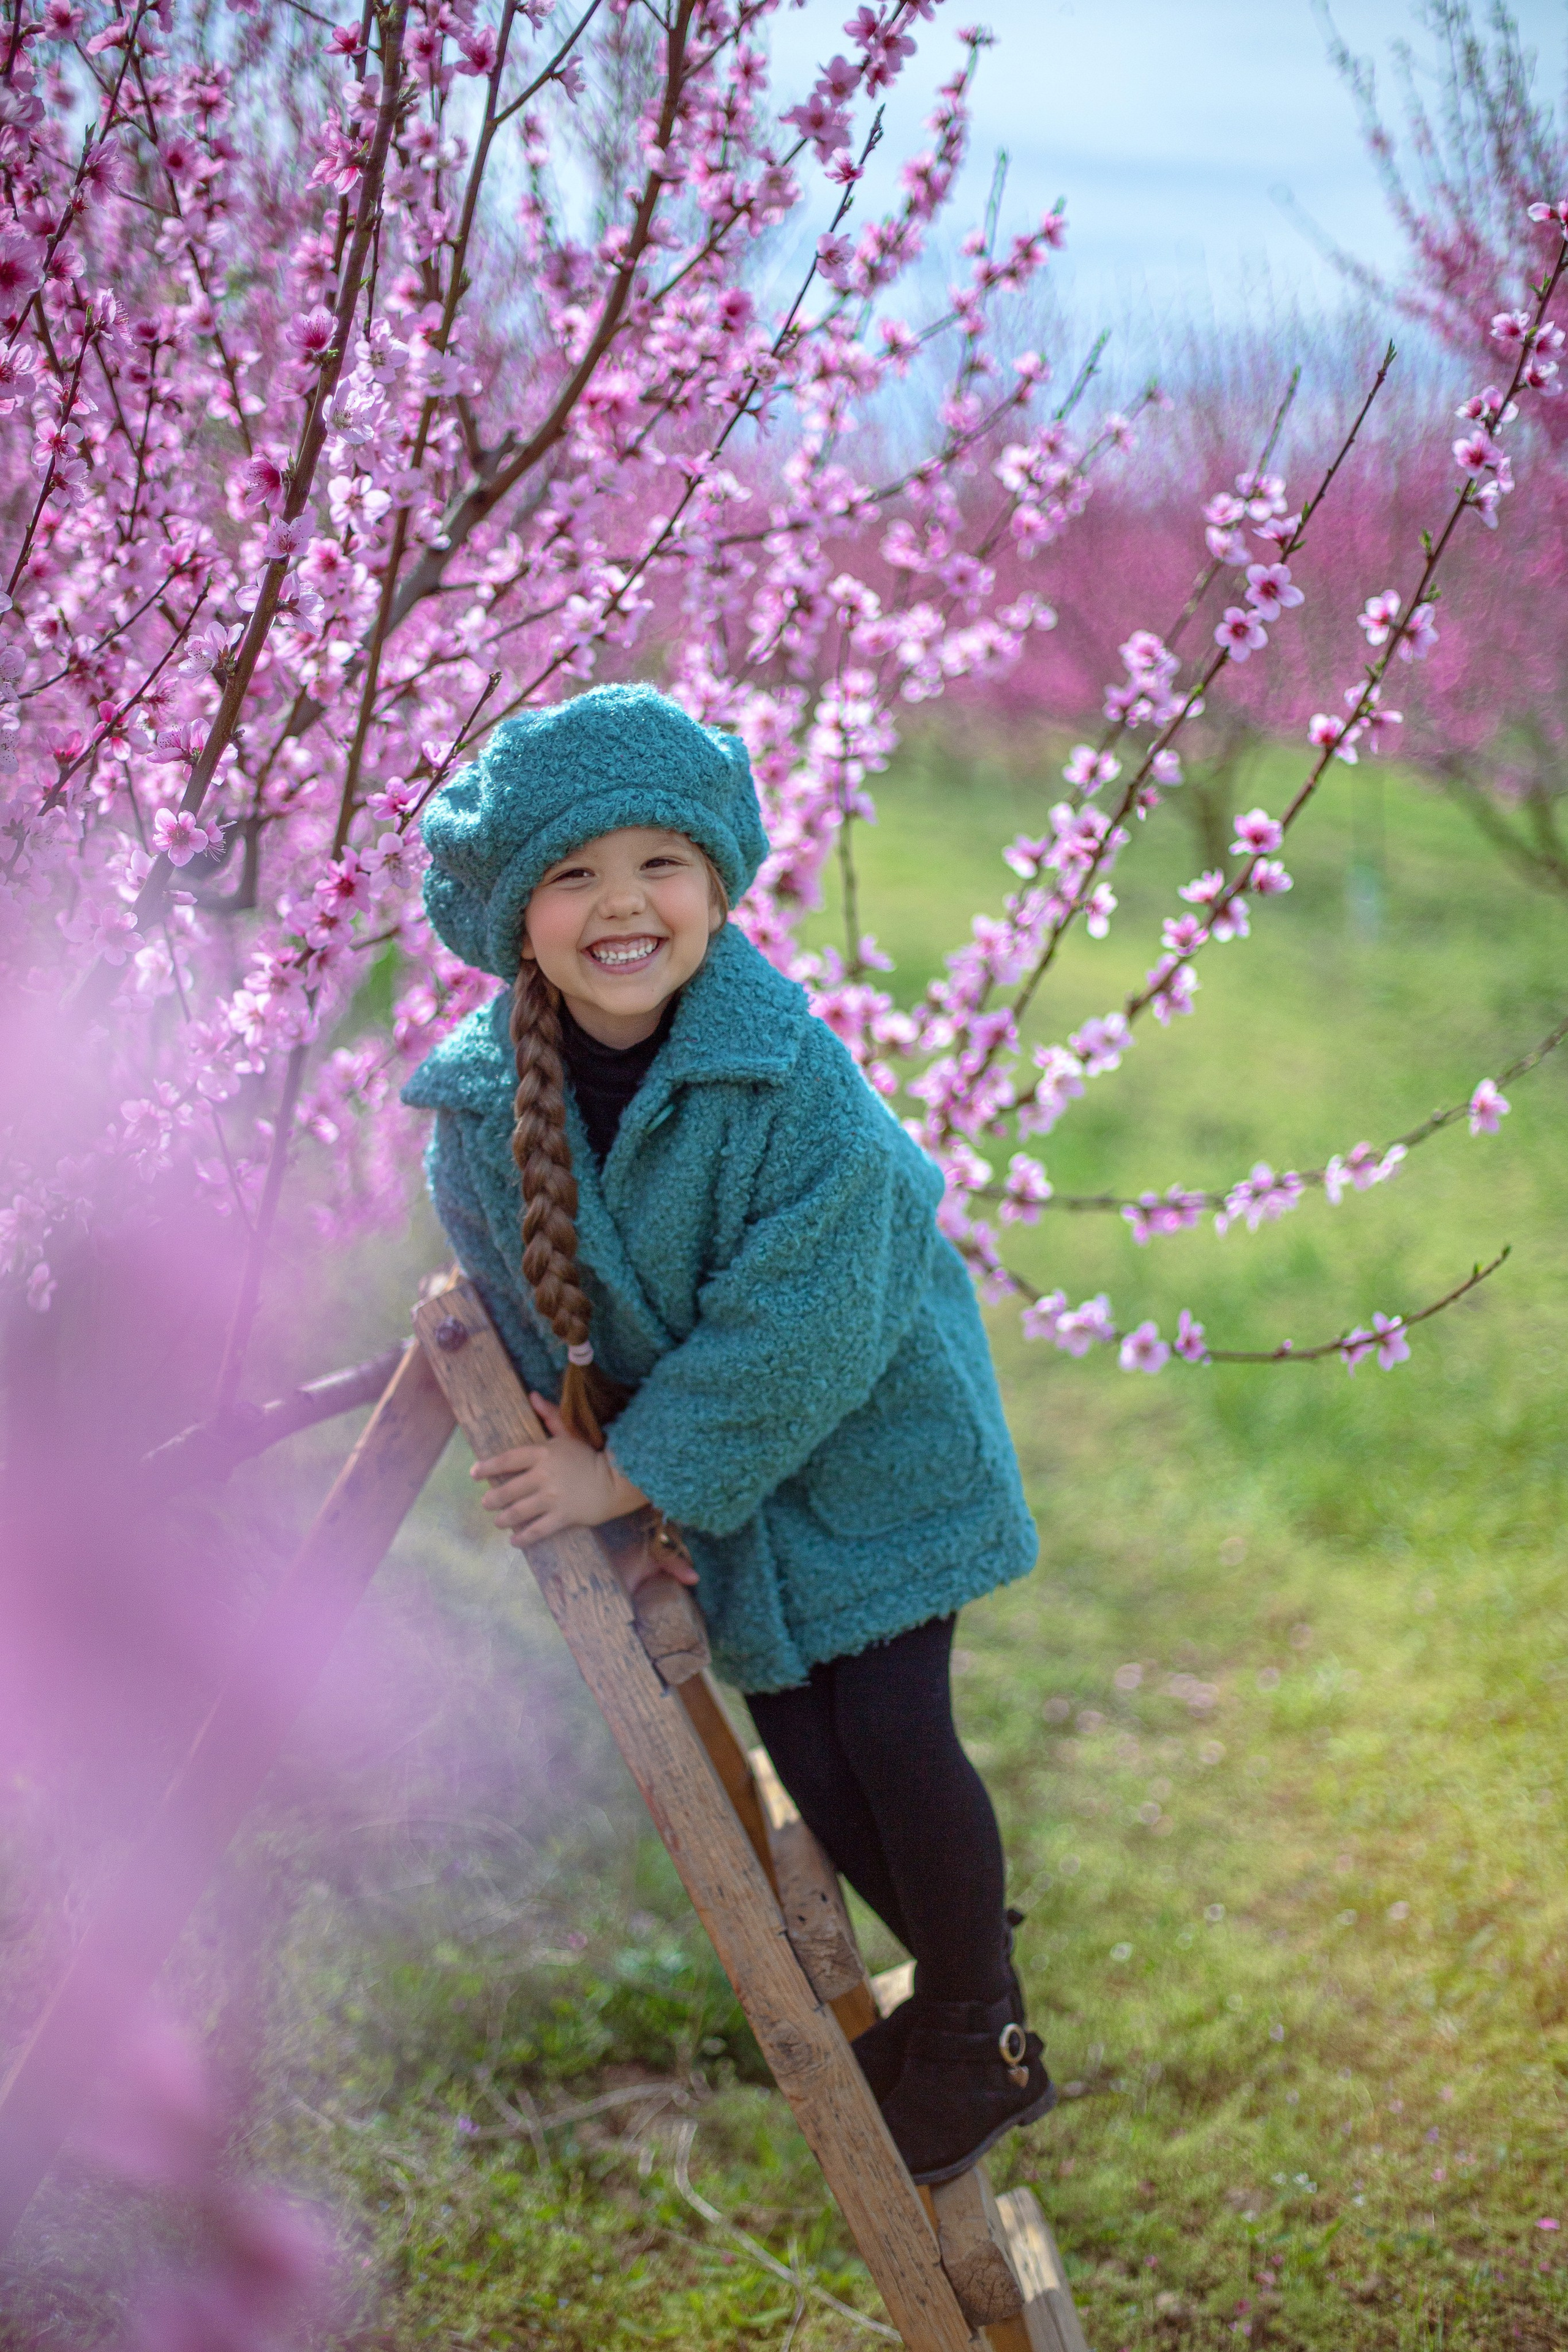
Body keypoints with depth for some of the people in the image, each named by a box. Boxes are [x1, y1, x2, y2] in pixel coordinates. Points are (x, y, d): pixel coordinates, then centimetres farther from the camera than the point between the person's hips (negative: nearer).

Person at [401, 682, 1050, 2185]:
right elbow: (518, 1296, 4)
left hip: (867, 1438, -5)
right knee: (800, 1749, 8)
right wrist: (588, 1444, -4)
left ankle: (983, 2038, 19)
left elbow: (798, 1331, -28)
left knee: (893, 1733, -7)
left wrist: (631, 1477, -23)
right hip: (697, 1467, 5)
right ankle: (953, 1969, 35)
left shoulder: (790, 1072, -29)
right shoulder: (482, 1091, -13)